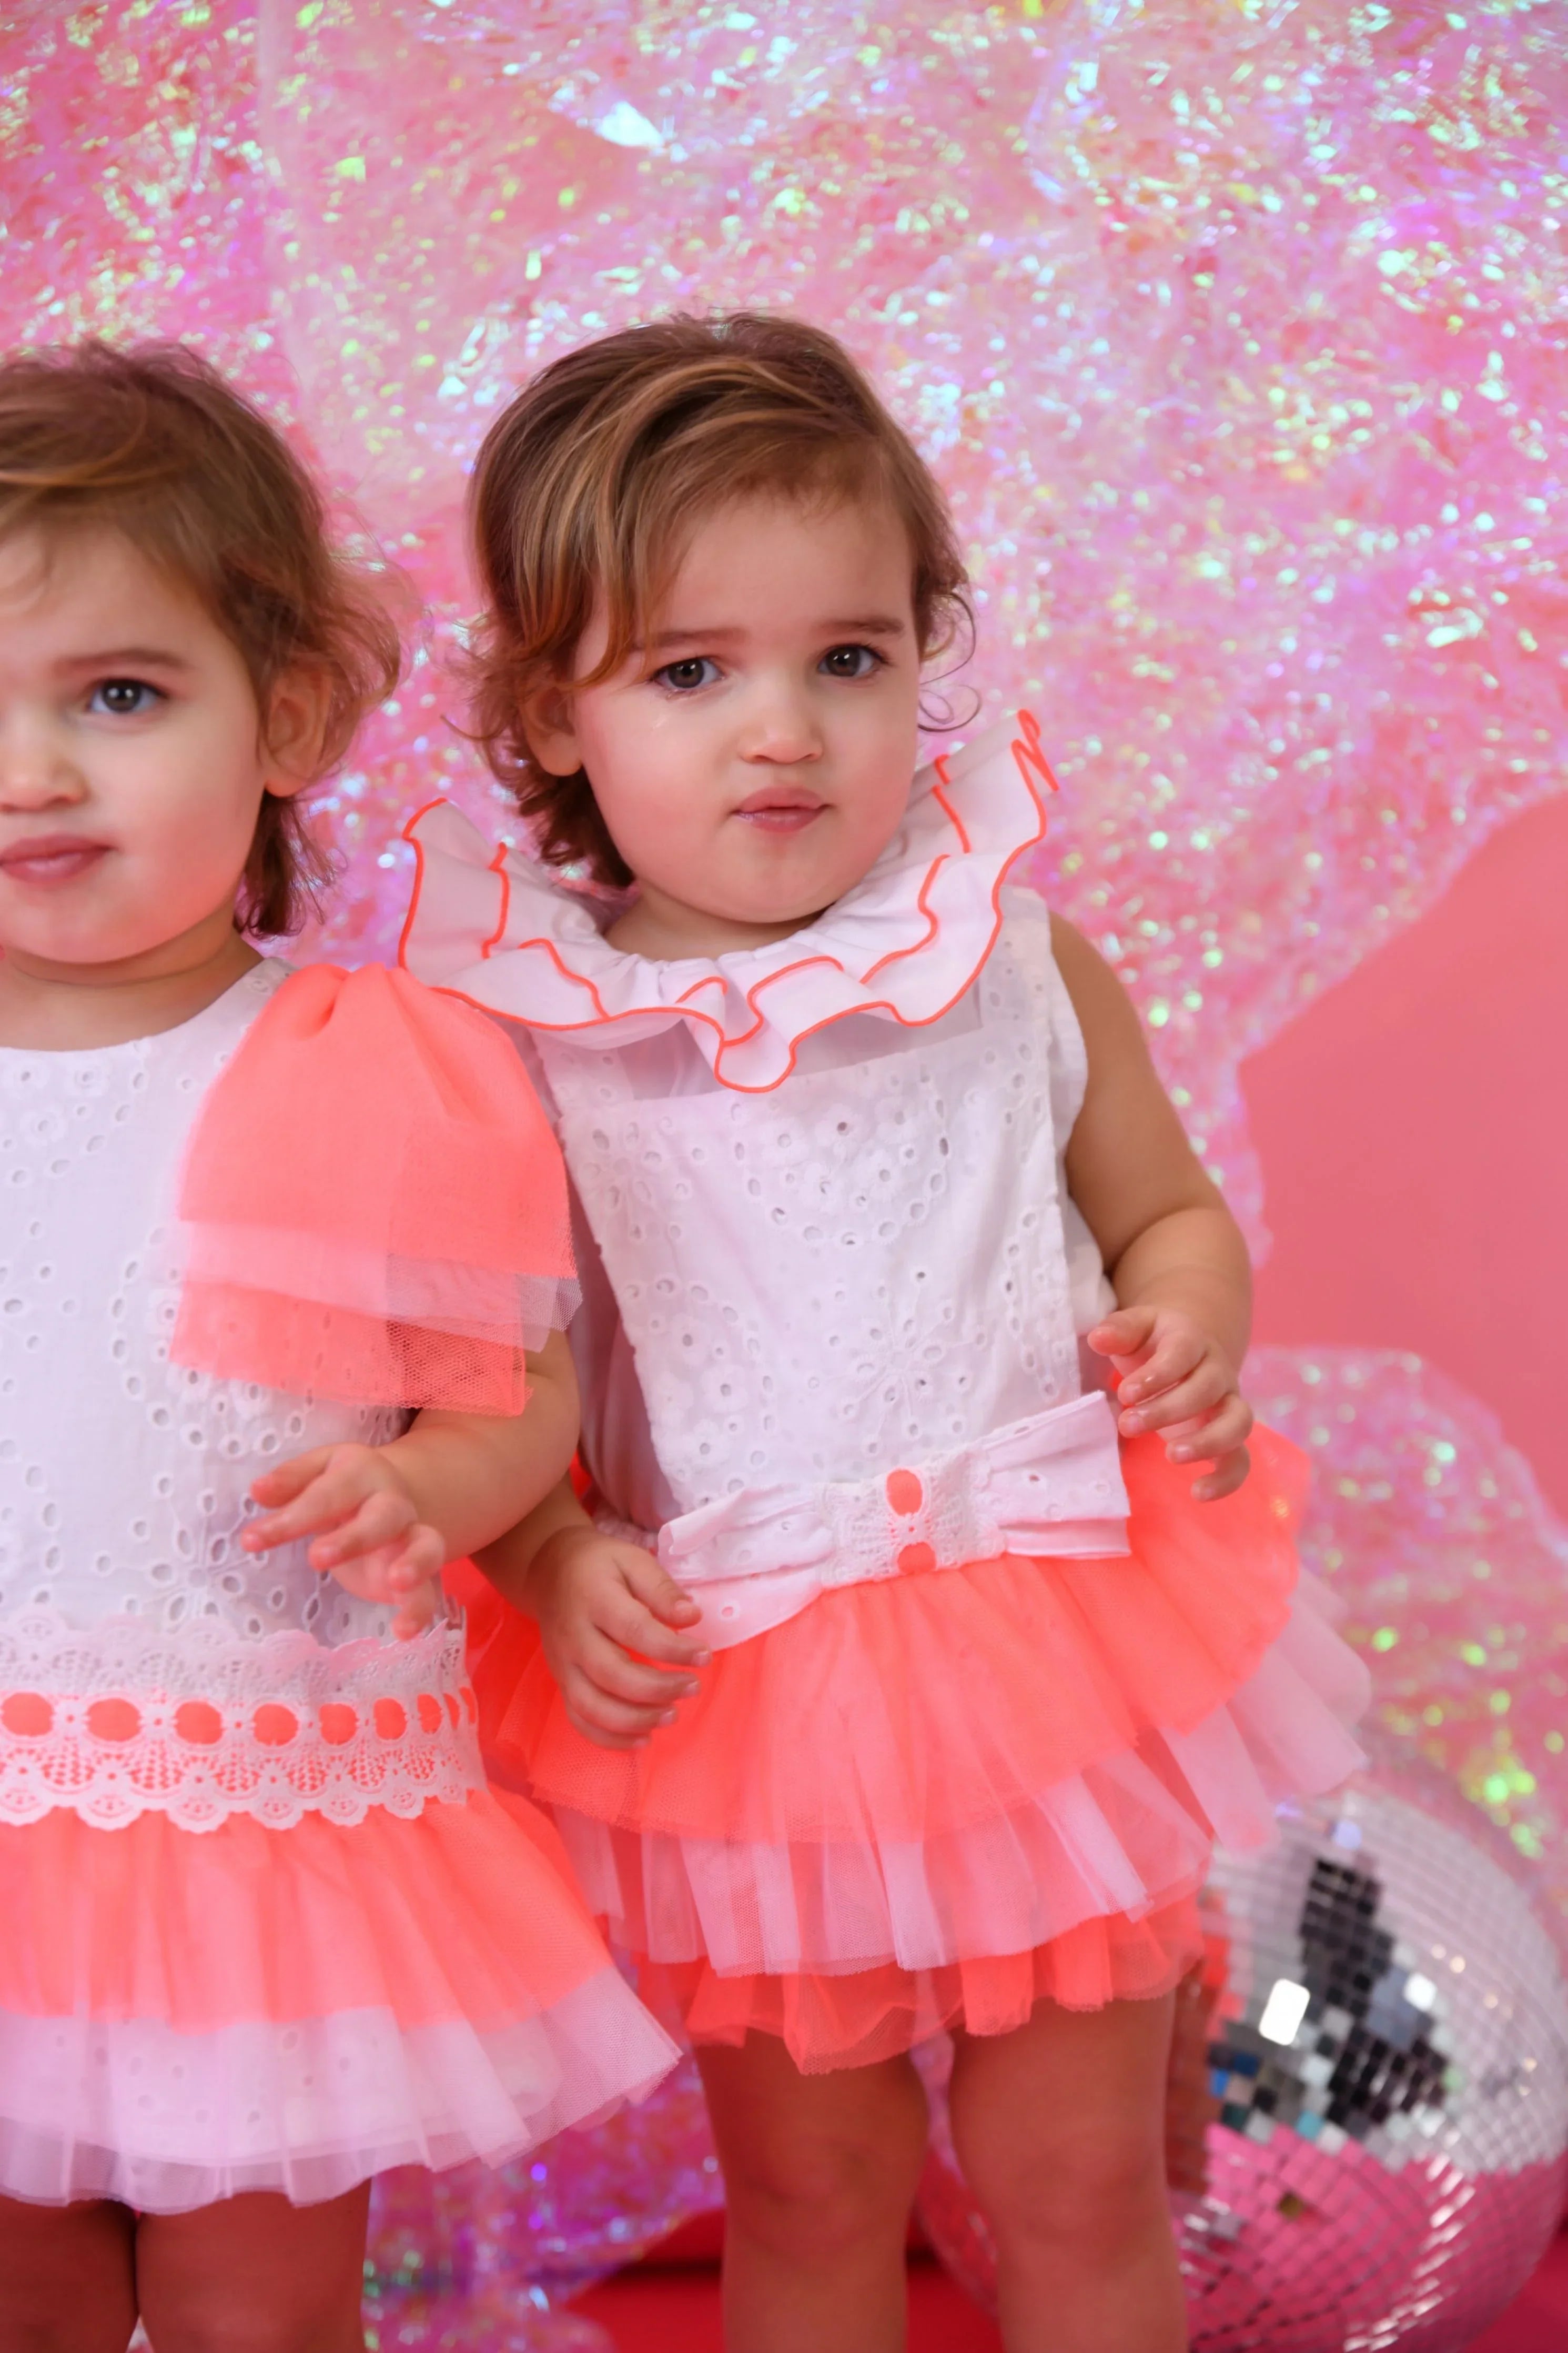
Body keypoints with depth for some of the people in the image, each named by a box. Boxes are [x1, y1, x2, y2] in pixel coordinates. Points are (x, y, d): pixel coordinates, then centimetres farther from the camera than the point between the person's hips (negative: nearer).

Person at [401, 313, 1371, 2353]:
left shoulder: (1020, 963, -5)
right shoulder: (517, 1036, -9)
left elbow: (1171, 1213, 8)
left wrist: (1188, 1336, -13)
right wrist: (554, 1561, -19)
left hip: (1050, 1659, 1)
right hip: (731, 1704, -1)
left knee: (1079, 2190, 16)